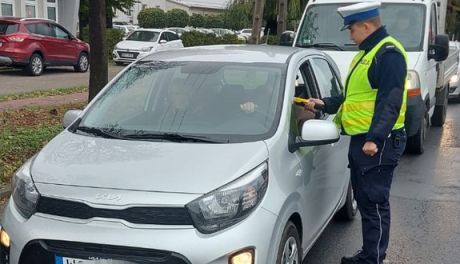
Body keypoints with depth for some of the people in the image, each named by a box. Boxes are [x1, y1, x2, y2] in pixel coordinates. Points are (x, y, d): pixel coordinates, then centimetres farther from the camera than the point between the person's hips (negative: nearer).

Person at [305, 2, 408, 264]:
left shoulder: (389, 53, -13)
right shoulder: (367, 53, 19)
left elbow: (390, 102, -21)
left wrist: (375, 138, -26)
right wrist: (325, 104, 17)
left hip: (379, 143, -10)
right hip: (362, 140, 10)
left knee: (375, 203, -5)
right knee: (365, 200, 15)